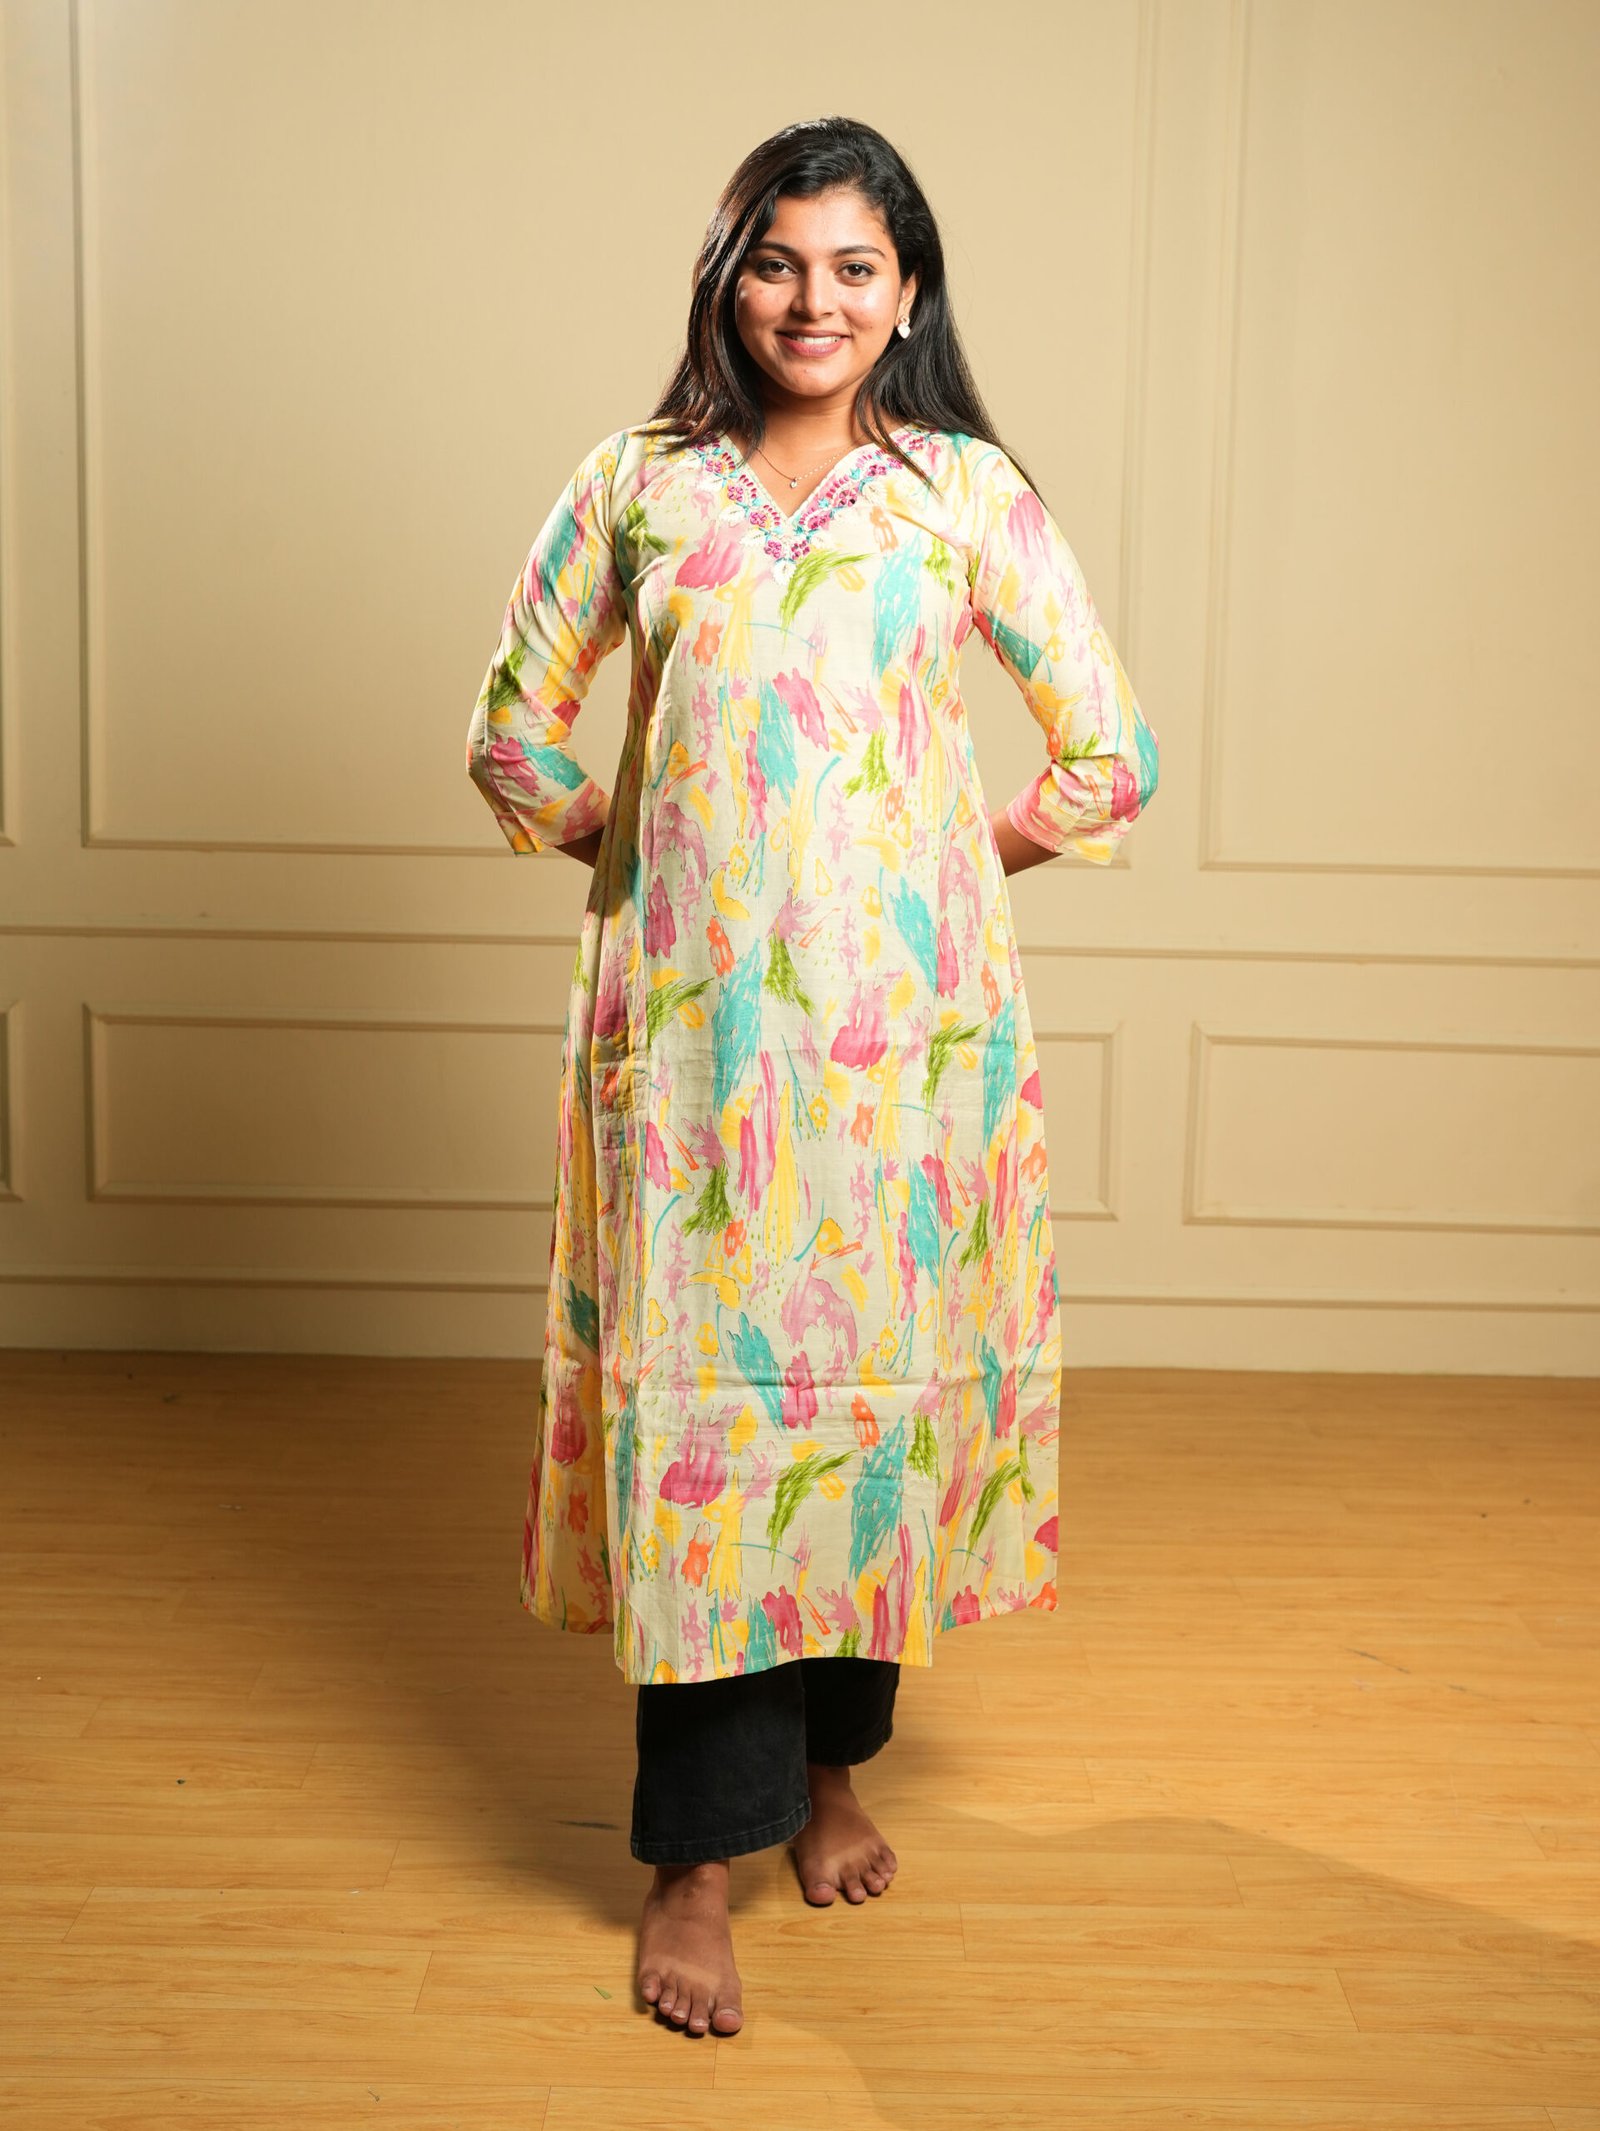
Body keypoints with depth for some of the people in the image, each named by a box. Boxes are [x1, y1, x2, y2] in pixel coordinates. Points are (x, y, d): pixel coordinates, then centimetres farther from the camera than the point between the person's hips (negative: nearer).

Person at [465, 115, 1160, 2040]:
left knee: (880, 1369, 8)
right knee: (698, 1391, 0)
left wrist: (953, 856, 2)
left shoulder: (966, 491, 5)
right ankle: (696, 1853, 10)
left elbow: (1111, 757, 7)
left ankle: (834, 1760, 30)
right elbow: (515, 734, 15)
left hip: (902, 1012, 0)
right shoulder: (636, 483, 7)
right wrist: (636, 855, 4)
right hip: (691, 1013, 0)